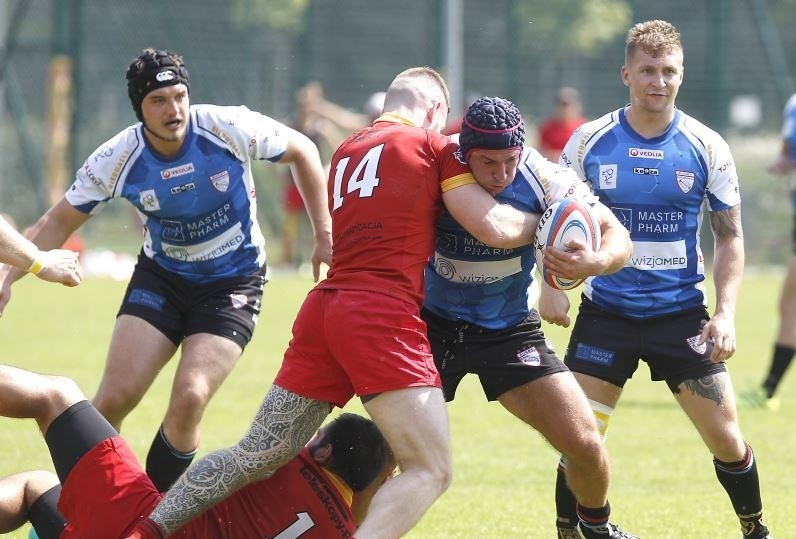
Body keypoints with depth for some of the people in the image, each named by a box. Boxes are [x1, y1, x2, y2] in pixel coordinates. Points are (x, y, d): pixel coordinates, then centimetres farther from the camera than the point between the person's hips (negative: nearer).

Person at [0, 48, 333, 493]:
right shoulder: (118, 160, -15)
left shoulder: (229, 128, -20)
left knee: (189, 398, -20)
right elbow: (59, 223, -3)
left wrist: (325, 235, -5)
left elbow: (302, 151, -4)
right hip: (160, 277, 2)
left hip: (233, 286, -2)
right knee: (114, 399, -12)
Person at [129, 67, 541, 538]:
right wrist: (543, 220, 18)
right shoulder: (435, 145, 6)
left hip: (325, 306, 7)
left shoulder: (346, 152, 23)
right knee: (431, 471, -7)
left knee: (255, 457, 12)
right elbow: (495, 228, 2)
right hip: (384, 316, -7)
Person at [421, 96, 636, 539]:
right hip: (433, 325, -1)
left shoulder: (543, 179, -20)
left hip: (511, 331, 1)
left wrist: (597, 261, -38)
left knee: (585, 444, -5)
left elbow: (618, 237, -17)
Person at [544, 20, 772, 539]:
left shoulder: (707, 147, -3)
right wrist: (554, 286, -9)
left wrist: (725, 312, -8)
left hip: (682, 314, 0)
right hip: (605, 313, 0)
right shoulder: (589, 142, -4)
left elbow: (730, 236, 3)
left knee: (727, 440, 0)